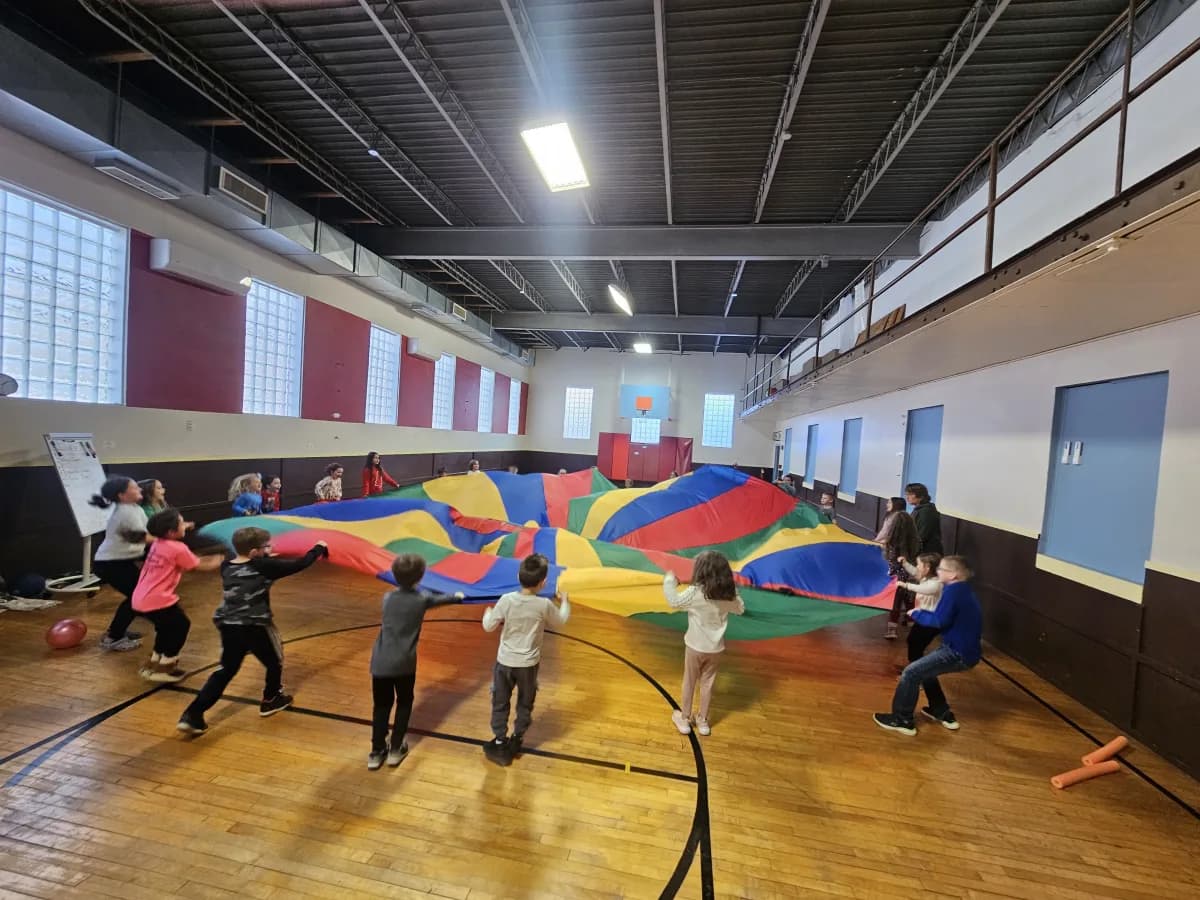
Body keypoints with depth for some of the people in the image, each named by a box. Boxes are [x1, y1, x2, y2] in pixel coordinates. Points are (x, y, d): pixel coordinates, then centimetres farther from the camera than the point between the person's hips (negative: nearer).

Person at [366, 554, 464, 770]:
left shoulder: (388, 598, 1)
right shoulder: (421, 599, -6)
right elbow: (438, 599, 13)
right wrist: (456, 597, 35)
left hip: (380, 662, 2)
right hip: (404, 663, -2)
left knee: (381, 706, 18)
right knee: (404, 704, 20)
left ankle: (376, 752, 26)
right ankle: (395, 749, 26)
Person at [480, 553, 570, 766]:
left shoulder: (506, 600, -18)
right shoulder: (545, 605, -19)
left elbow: (488, 626, -8)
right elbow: (560, 622, 1)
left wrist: (488, 612, 13)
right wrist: (564, 602, 17)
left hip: (505, 661, 0)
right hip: (528, 664, 0)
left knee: (500, 703, 19)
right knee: (525, 704, 23)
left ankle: (500, 743, 27)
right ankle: (516, 740, 35)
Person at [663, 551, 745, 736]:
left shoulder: (695, 593, -24)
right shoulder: (729, 595, -11)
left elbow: (674, 602, -12)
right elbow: (740, 609, 8)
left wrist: (670, 581, 0)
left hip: (695, 647, -3)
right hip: (716, 648, 3)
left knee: (689, 682, 16)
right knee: (707, 683, 19)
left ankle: (684, 719, 31)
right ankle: (703, 721, 33)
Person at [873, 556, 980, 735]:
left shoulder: (953, 589, -18)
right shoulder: (962, 589, 12)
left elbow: (939, 621, -22)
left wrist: (917, 614, -7)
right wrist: (922, 613, 3)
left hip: (959, 653, -10)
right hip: (963, 649, 10)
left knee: (911, 672, -10)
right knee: (924, 668, 25)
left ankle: (902, 720, 0)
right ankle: (942, 713, 34)